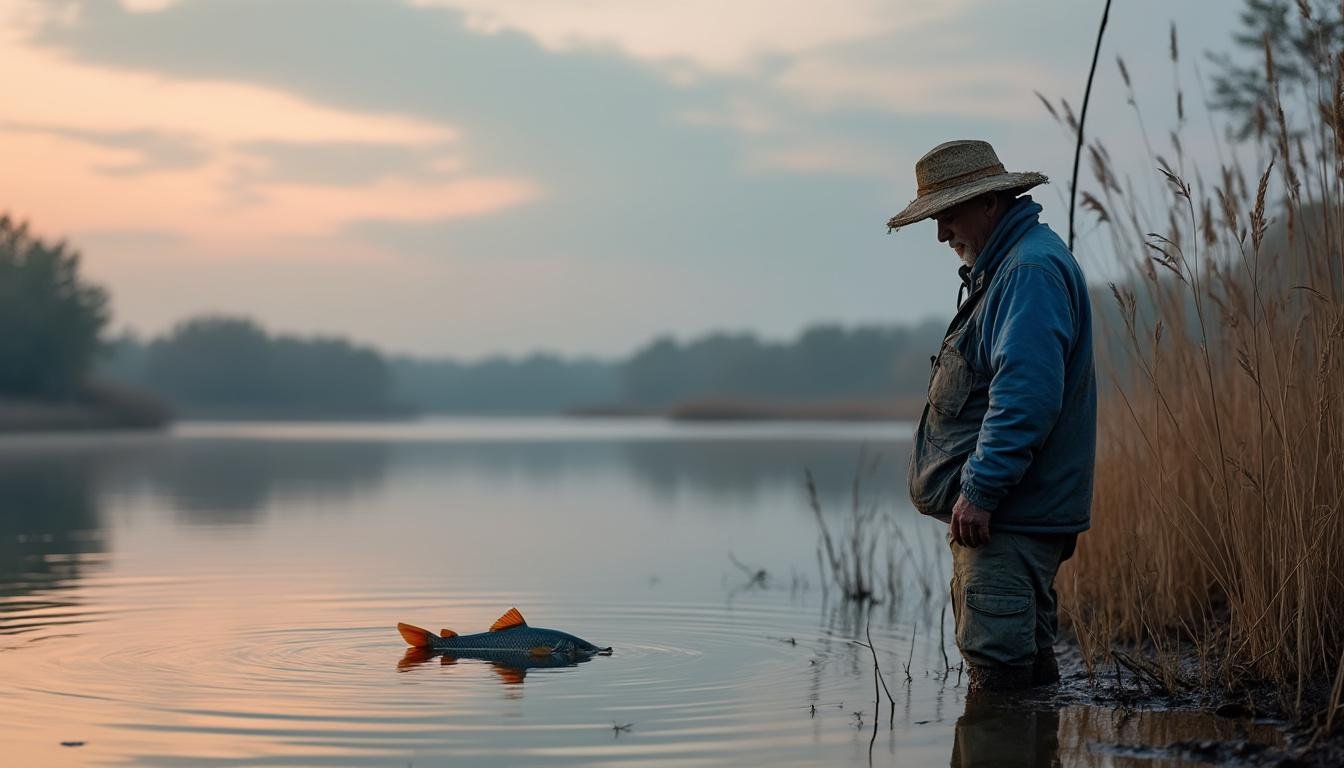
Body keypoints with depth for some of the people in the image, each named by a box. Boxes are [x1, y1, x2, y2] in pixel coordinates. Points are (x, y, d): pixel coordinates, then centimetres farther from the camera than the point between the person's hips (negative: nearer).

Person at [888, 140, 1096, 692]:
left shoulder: (1031, 270, -16)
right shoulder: (1002, 267, 20)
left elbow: (1024, 394, -25)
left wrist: (979, 490, -24)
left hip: (1010, 517, -11)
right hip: (1000, 511, 11)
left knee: (999, 677, -11)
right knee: (1028, 666, 16)